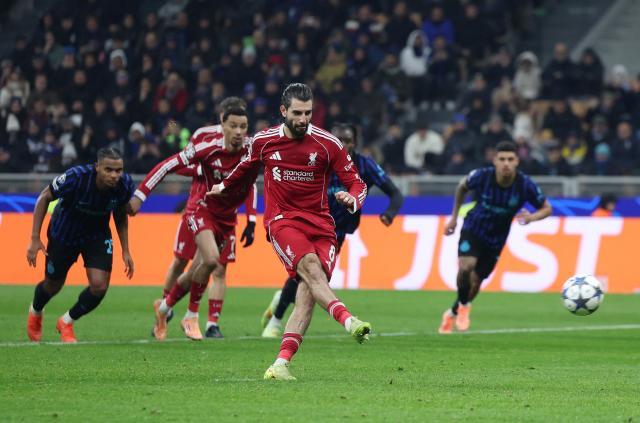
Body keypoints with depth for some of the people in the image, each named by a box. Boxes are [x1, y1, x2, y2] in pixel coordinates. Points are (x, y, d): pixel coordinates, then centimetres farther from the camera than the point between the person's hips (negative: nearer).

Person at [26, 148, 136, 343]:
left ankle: (66, 322, 15)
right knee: (53, 285, 14)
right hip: (64, 234, -2)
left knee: (99, 286, -14)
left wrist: (125, 251, 0)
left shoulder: (125, 185, -24)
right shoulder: (76, 177, -36)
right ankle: (35, 312, 52)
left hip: (98, 236, 2)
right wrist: (35, 238, -20)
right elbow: (44, 198, -18)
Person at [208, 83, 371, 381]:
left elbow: (356, 183, 3)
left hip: (320, 224, 1)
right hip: (282, 220, -1)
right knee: (310, 267, -31)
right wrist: (225, 187, 46)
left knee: (308, 289, -16)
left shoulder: (328, 144, 0)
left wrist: (351, 199, -21)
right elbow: (248, 167, 29)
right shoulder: (263, 141, 5)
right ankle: (348, 321, -51)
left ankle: (281, 363, -17)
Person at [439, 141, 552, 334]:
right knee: (466, 267, -27)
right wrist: (454, 218, 7)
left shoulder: (525, 185, -22)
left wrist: (532, 217, -29)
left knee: (475, 282, 8)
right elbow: (462, 186, 1)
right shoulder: (482, 176, -23)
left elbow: (546, 208, -7)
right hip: (473, 229, -2)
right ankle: (463, 305, 3)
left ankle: (452, 313, 36)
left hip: (496, 239, 2)